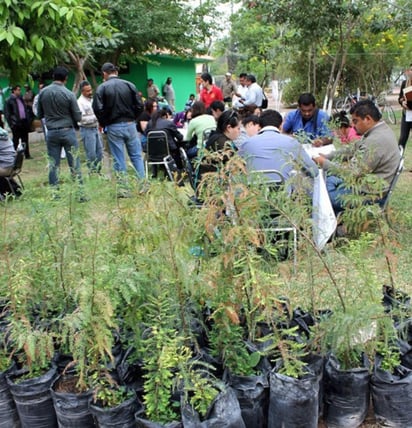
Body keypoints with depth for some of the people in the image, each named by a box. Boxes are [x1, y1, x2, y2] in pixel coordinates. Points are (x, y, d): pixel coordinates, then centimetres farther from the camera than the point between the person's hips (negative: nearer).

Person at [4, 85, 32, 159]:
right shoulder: (9, 100, -6)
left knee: (25, 140, 10)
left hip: (24, 122, 6)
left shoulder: (21, 99, 13)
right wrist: (11, 124, -13)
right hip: (16, 123, -6)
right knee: (16, 141, 2)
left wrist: (27, 120, 10)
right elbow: (7, 113, -8)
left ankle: (27, 155, 16)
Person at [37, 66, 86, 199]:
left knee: (53, 164, 8)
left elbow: (40, 114, 8)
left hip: (51, 132, 3)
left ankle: (54, 194, 11)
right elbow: (78, 117, -6)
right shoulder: (69, 94, -11)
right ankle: (80, 194, 3)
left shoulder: (43, 92, 0)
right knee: (74, 164, 1)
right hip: (67, 131, -3)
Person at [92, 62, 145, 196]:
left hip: (113, 127, -2)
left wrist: (103, 124, 5)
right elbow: (139, 106, 0)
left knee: (119, 160, 4)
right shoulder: (129, 85, 1)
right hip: (130, 124, 2)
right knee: (137, 156, 11)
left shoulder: (102, 88, -5)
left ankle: (123, 189, 7)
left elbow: (98, 109, -11)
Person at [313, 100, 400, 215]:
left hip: (370, 195, -11)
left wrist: (325, 163, -15)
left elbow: (352, 173, -26)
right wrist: (326, 157, 3)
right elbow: (352, 149, 12)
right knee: (328, 180, 19)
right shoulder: (380, 130, 5)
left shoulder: (375, 141, -29)